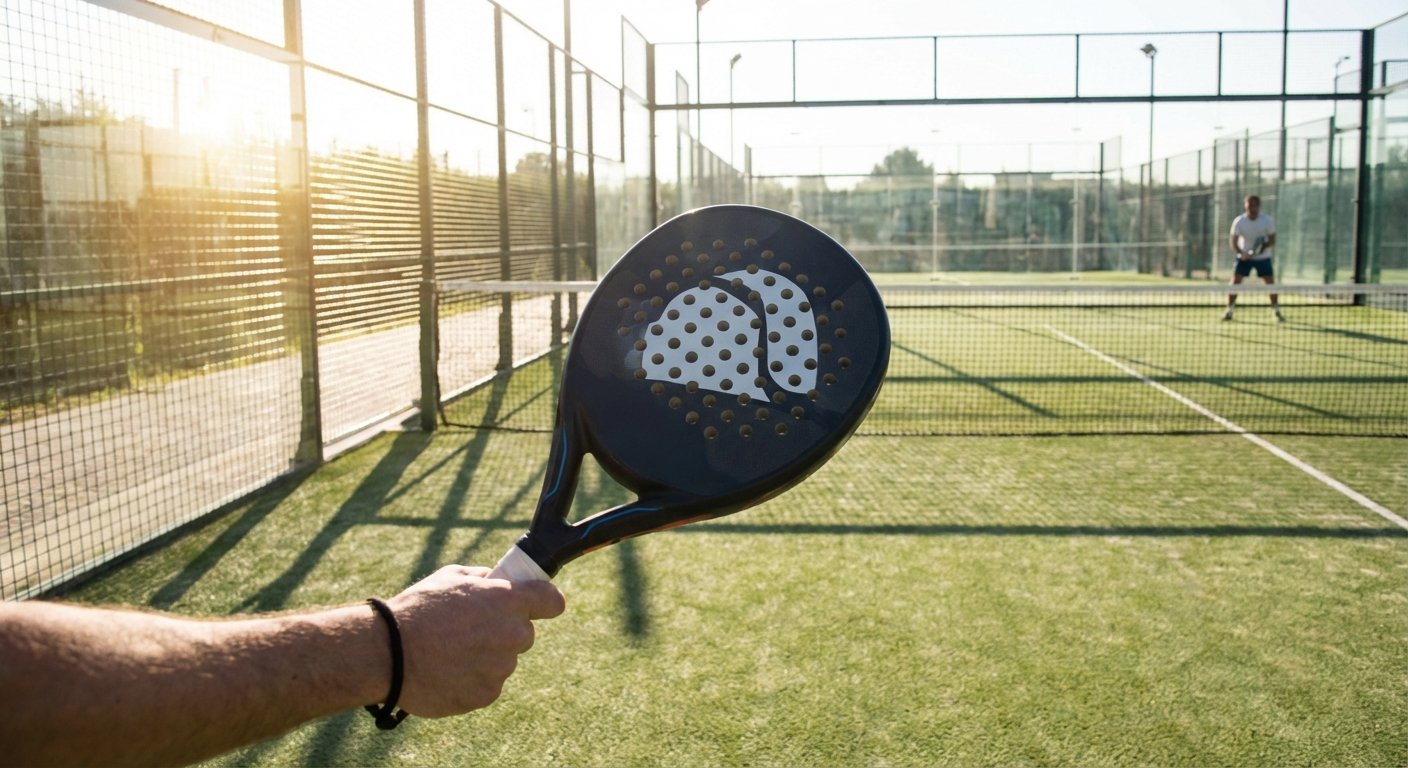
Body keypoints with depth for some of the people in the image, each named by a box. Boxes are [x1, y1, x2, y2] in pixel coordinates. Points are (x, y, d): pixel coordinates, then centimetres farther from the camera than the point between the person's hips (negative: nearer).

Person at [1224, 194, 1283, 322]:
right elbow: (1233, 240, -13)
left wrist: (1264, 246, -30)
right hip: (1244, 257, 0)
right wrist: (1240, 253, -29)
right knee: (1235, 281, -11)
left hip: (1263, 257, 0)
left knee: (1270, 282, -5)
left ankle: (1277, 312, 7)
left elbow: (1272, 240, -8)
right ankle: (1229, 310, -1)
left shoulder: (1267, 221, -11)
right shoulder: (1239, 221, -12)